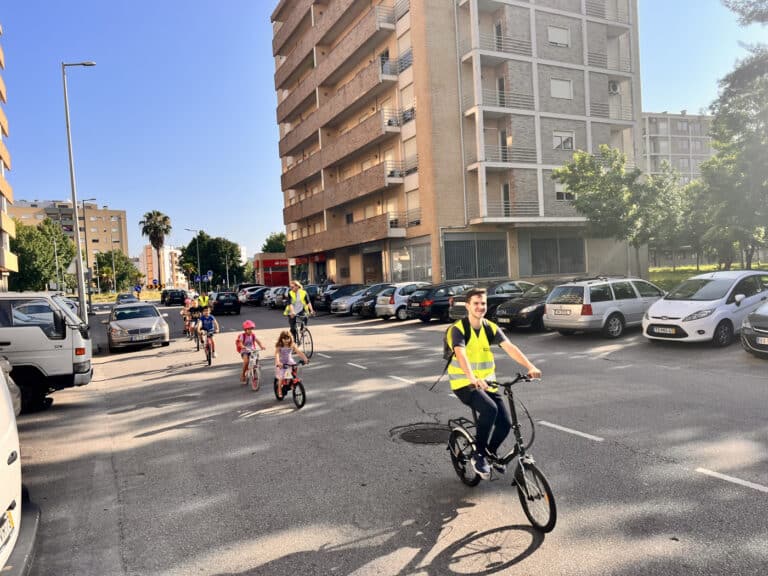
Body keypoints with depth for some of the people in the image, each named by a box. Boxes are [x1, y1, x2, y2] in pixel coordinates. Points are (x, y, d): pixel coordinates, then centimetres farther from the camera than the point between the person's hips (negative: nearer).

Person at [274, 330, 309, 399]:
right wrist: (278, 362, -48)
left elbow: (299, 352, -15)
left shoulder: (292, 345, -6)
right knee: (281, 378, -8)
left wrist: (305, 359, -30)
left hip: (290, 363, 3)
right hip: (281, 364, -3)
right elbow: (277, 354, -29)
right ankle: (279, 391, 14)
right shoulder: (279, 346, -14)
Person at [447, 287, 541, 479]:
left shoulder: (491, 328, 1)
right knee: (489, 409, -30)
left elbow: (510, 347, -12)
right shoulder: (458, 329, -14)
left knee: (505, 422, -5)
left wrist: (530, 367, -28)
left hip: (487, 382, 5)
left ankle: (491, 452, 25)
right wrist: (473, 379, -48)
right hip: (464, 383, -5)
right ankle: (478, 455, -10)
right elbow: (461, 355, -31)